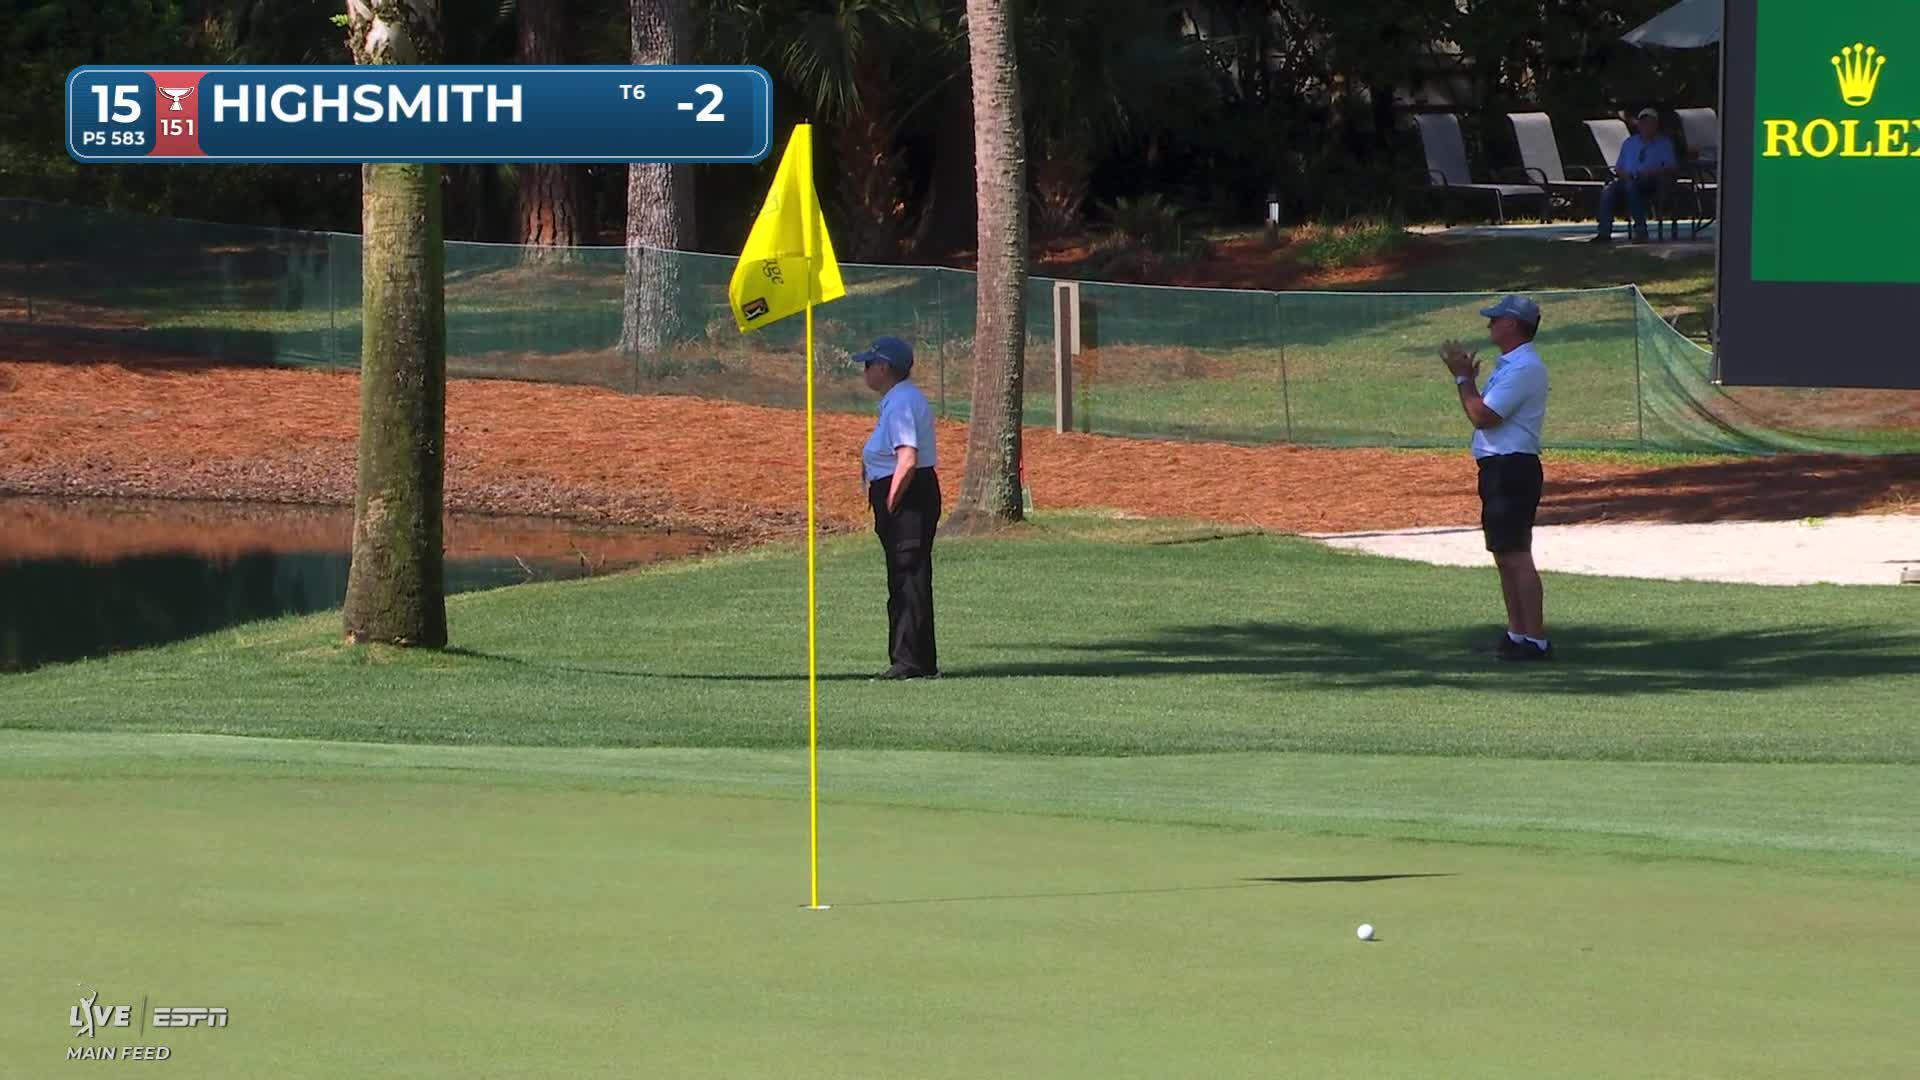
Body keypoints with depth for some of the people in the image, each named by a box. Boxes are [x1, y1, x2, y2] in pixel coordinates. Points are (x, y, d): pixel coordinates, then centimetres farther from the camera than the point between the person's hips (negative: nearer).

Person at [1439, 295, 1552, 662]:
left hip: (1512, 468, -11)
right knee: (1504, 556, 15)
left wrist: (1463, 378, -6)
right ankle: (1517, 634, 22)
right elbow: (1480, 413, 20)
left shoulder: (1523, 368, -16)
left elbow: (1483, 416, -19)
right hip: (1499, 469, 11)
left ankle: (1536, 641, -14)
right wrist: (1466, 377, 10)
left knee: (1516, 556, -13)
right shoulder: (1509, 365, 18)